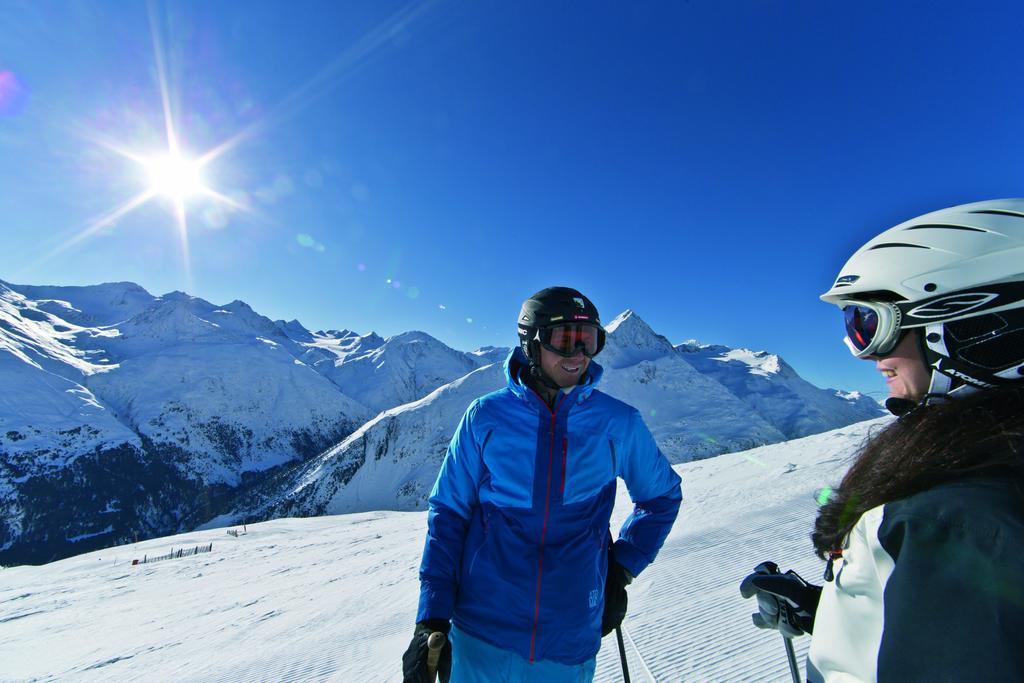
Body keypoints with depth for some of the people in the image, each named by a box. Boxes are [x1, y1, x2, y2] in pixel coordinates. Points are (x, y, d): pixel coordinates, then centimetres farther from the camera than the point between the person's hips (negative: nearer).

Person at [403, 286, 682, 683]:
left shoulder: (617, 423, -6)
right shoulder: (487, 416, -8)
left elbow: (662, 496, 10)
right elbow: (449, 512, -2)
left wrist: (622, 567, 3)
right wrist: (432, 618, -4)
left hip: (571, 641, 1)